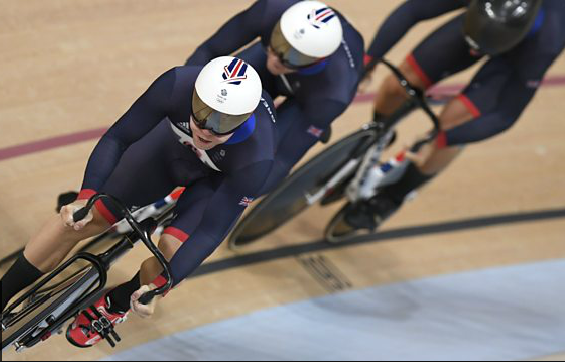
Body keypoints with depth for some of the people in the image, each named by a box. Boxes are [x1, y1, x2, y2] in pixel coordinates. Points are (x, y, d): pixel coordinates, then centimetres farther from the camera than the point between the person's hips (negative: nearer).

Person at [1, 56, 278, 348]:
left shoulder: (256, 158, -41)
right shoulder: (177, 86, -38)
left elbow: (211, 231, -33)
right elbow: (117, 138, -26)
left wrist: (157, 287, -36)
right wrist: (85, 198, -39)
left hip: (218, 180, -1)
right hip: (171, 147, 2)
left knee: (173, 250, -23)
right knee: (77, 220, -5)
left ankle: (115, 304, 10)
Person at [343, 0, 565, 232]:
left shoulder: (544, 46, -44)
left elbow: (505, 116, -32)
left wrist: (439, 140, -36)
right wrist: (367, 61, -34)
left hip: (520, 52, -3)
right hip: (479, 22, 3)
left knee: (451, 123, -15)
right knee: (400, 84, -4)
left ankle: (392, 197, 12)